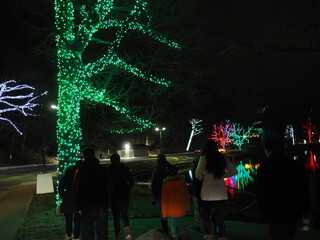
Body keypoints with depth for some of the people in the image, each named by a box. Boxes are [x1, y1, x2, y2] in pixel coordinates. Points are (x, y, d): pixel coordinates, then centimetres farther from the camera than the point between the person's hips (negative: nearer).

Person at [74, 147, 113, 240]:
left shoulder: (81, 171, -4)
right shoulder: (104, 169, 1)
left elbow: (76, 190, -1)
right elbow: (109, 188, 3)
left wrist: (79, 207, 6)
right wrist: (109, 204, 8)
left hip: (87, 206, -1)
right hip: (102, 205, 2)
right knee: (102, 232, 9)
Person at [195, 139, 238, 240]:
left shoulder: (204, 158, -9)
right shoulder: (222, 158, 4)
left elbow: (198, 174, -20)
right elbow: (234, 171, 8)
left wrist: (201, 178, 1)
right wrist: (222, 176, 12)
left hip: (207, 193, -3)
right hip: (221, 193, 3)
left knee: (206, 217, 14)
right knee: (220, 218, 11)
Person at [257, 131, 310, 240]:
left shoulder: (264, 168, -15)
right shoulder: (296, 165, 1)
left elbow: (261, 194, -13)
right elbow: (305, 191, 6)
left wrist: (263, 209, 6)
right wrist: (305, 212, 15)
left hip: (275, 216, -5)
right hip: (294, 215, 6)